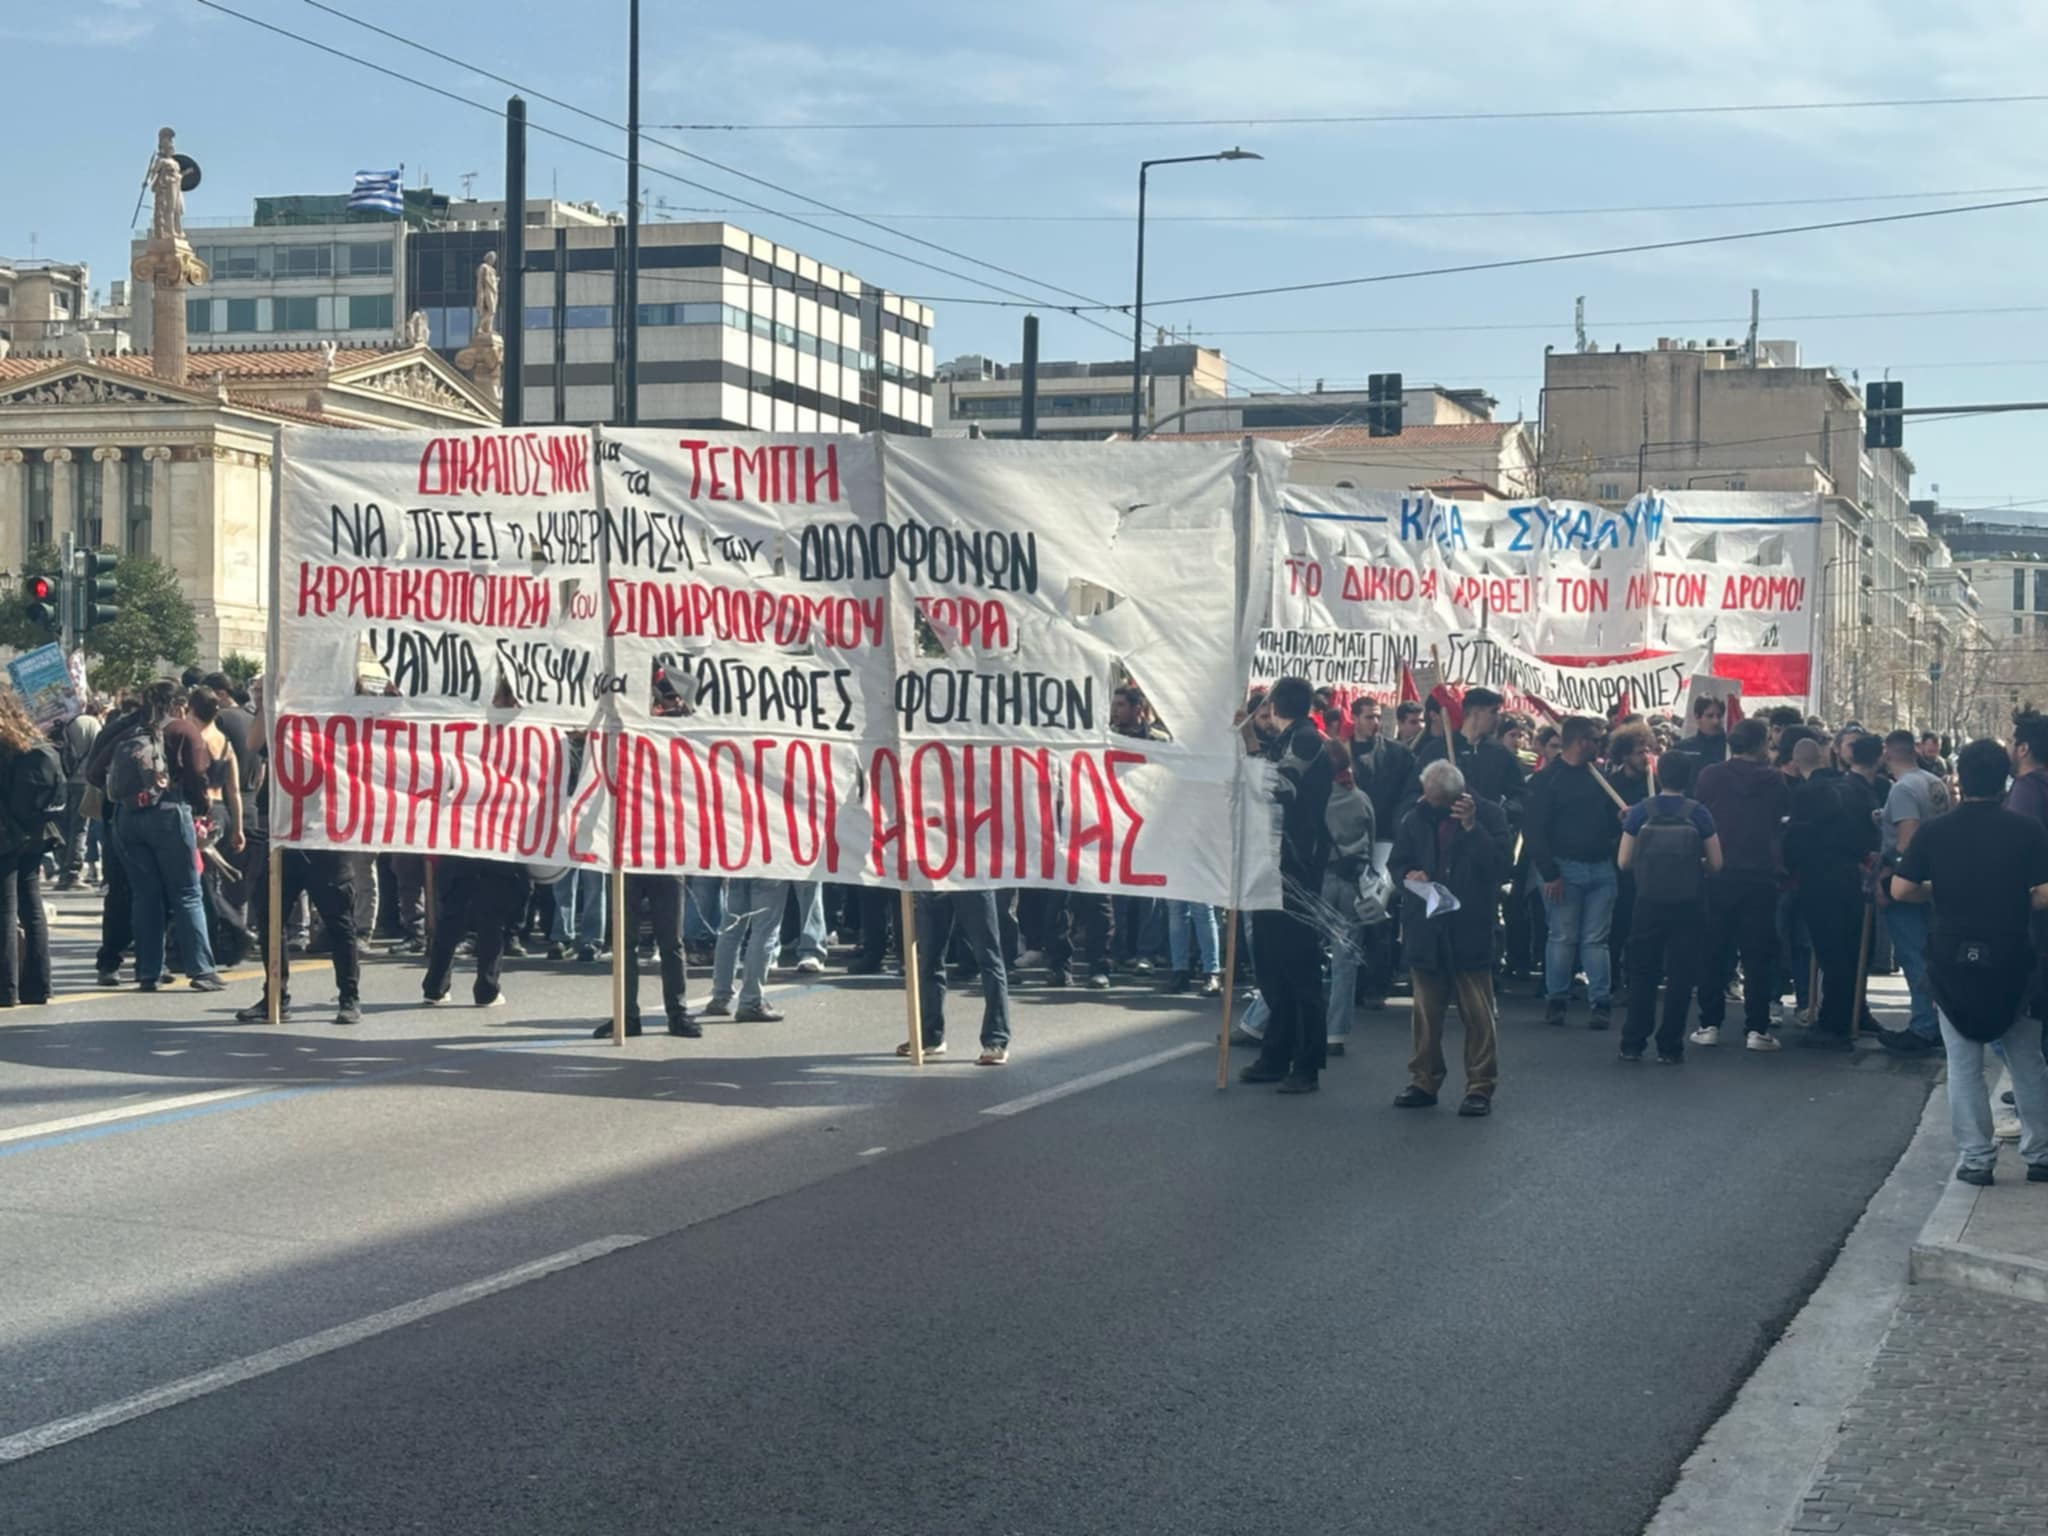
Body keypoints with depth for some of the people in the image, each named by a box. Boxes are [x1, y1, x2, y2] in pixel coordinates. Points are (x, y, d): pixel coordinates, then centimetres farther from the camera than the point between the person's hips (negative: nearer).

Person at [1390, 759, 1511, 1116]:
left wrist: (1471, 826, -21)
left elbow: (1499, 866, -13)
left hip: (1470, 930, -4)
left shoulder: (1489, 815, -3)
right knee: (1425, 1012, 10)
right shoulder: (1416, 818, 9)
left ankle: (1480, 1088, 5)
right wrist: (1409, 875, -4)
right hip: (1425, 929, 4)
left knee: (1477, 1014, -2)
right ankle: (1424, 1082, 19)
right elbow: (1398, 862, 18)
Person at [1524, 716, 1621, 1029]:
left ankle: (1602, 1002, 5)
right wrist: (1549, 874, -14)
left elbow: (1610, 820, 21)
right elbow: (1534, 830, -9)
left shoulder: (1598, 776, 14)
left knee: (1596, 940, 4)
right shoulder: (1547, 780, -5)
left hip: (1601, 869, 5)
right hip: (1565, 869, -5)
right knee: (1563, 938, -1)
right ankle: (1555, 1000, 10)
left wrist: (1622, 822, -4)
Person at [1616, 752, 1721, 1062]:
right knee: (1680, 976, 6)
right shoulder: (1698, 814, -6)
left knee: (1643, 973, 11)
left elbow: (1623, 861, -3)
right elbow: (1715, 864, -4)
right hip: (1688, 905, -1)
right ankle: (1670, 1047, 8)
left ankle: (1632, 1044, 12)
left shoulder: (1641, 812, -5)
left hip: (1649, 903, 1)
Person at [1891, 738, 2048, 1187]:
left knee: (1964, 1064, 6)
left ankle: (1975, 1158, 6)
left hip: (1953, 961, 0)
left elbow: (1901, 890, -4)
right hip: (2011, 960, 0)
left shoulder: (1933, 831, -4)